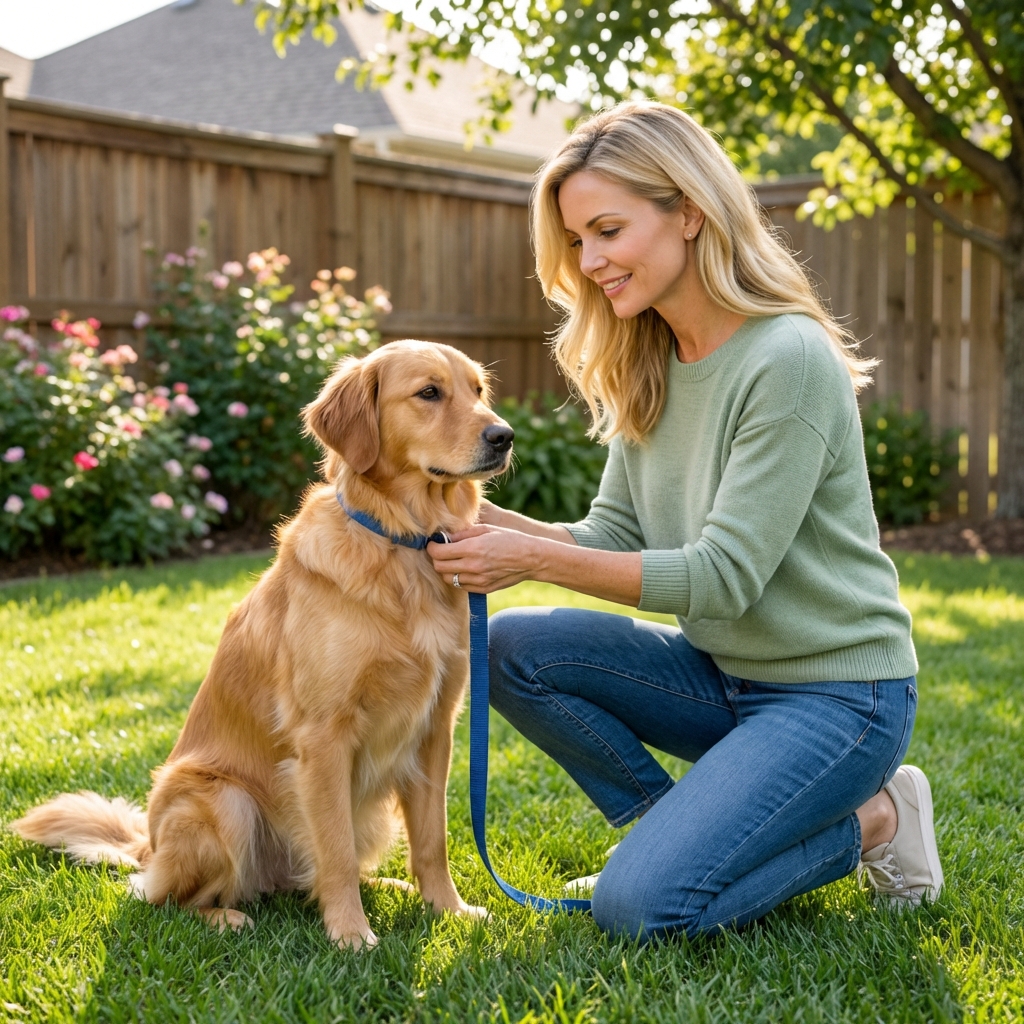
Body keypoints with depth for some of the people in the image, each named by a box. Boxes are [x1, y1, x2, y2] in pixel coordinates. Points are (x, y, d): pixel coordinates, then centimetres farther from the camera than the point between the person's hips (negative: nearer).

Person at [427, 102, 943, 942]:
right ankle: (686, 825, 4)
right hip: (719, 670, 7)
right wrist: (487, 521, -15)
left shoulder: (788, 360, -22)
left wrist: (537, 558, -27)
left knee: (641, 904, -18)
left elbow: (725, 576, -24)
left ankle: (868, 821, 4)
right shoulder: (647, 366, 4)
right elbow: (615, 535, 2)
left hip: (836, 690, -7)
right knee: (513, 648, -12)